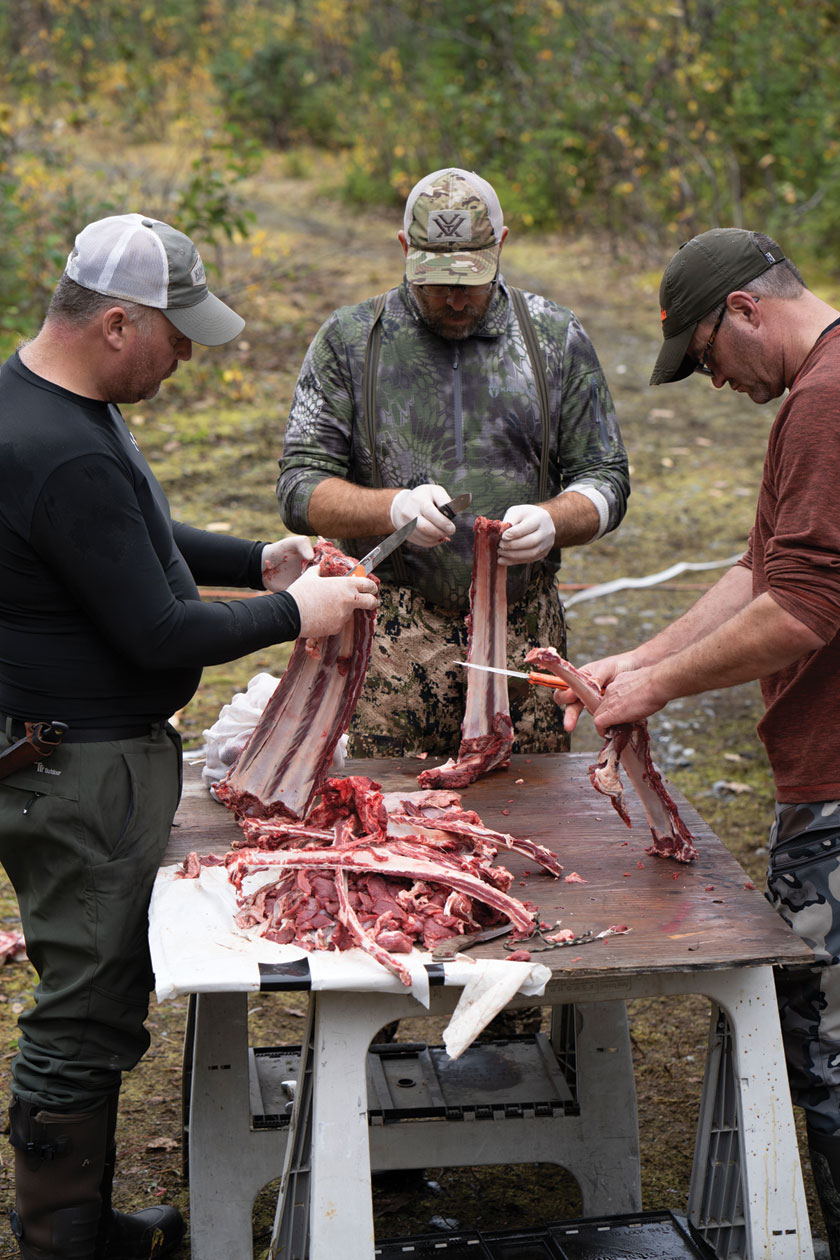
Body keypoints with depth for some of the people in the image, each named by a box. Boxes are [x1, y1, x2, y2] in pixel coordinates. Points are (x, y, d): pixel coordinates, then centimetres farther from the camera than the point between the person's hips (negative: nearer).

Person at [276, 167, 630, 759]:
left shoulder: (556, 338, 7)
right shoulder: (349, 340, 3)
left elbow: (606, 479, 8)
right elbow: (300, 488, -1)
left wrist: (551, 521, -15)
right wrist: (393, 507, -20)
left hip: (525, 639, 1)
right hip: (395, 643, -1)